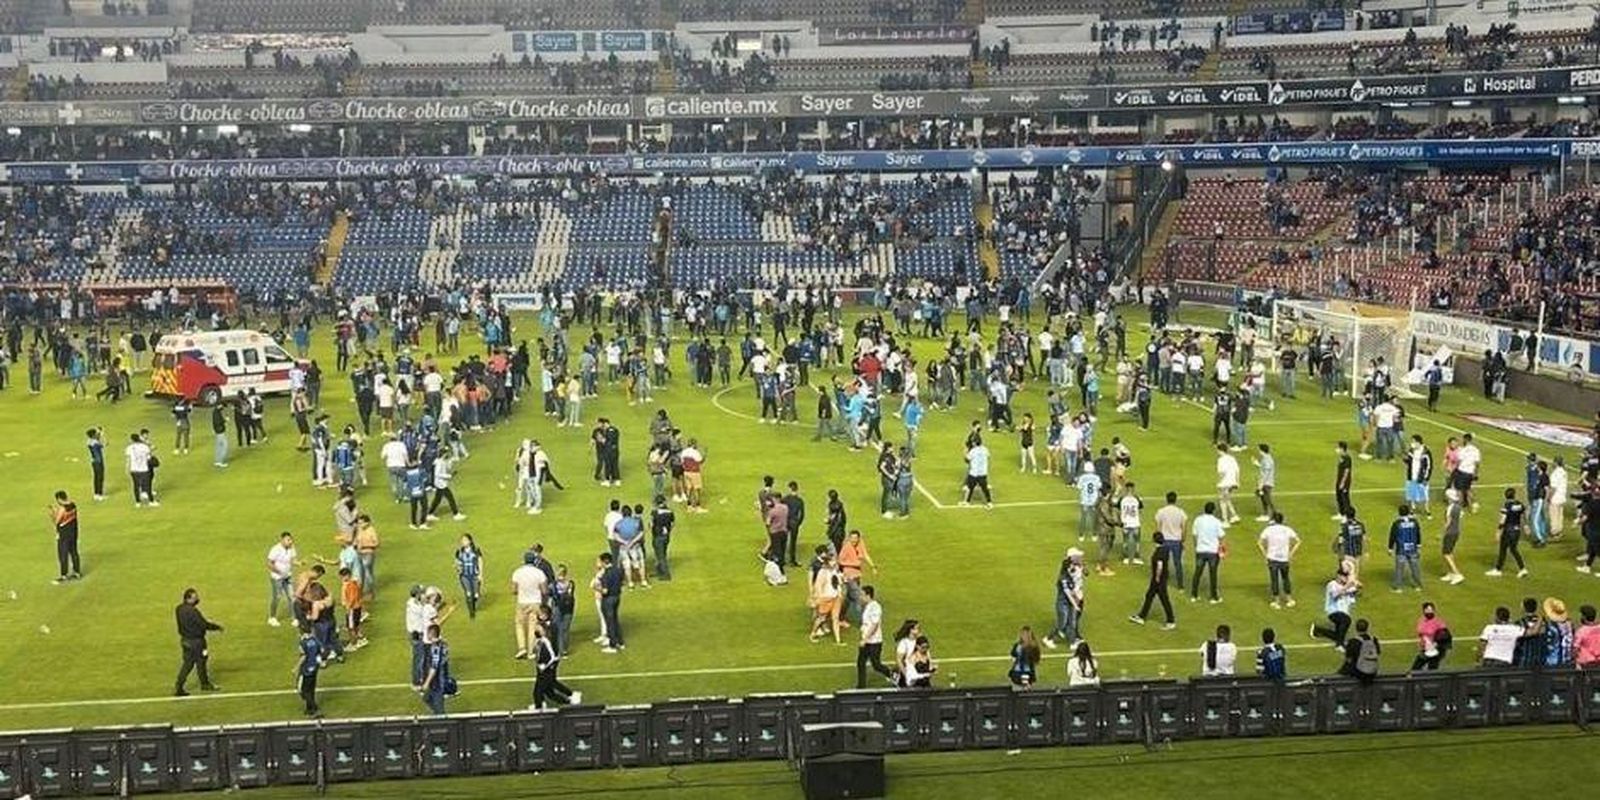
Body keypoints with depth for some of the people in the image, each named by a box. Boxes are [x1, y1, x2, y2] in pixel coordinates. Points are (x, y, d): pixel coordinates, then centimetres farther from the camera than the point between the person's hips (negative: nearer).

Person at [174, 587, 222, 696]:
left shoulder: (179, 609, 0)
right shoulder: (192, 611, -27)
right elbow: (204, 624, -21)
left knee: (188, 663, 15)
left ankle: (179, 688, 15)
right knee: (201, 662, 11)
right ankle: (205, 684, 28)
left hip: (185, 640, 8)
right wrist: (217, 627, -6)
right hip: (195, 641, -8)